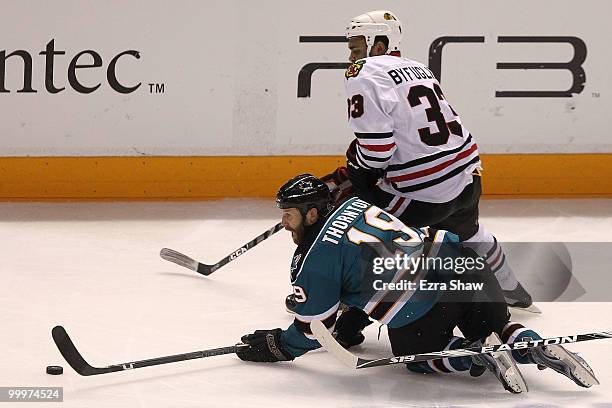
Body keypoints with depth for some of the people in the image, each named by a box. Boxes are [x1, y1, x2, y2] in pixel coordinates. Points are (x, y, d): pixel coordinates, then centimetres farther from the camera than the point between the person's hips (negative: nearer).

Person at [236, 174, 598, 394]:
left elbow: (312, 326, 9)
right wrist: (352, 321, 42)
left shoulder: (313, 261, 2)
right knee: (496, 327, 28)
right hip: (459, 258, 7)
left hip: (419, 305, -7)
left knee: (417, 354, 22)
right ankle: (539, 348, -2)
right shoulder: (356, 205, 25)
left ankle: (479, 355, -5)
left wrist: (275, 347, 25)